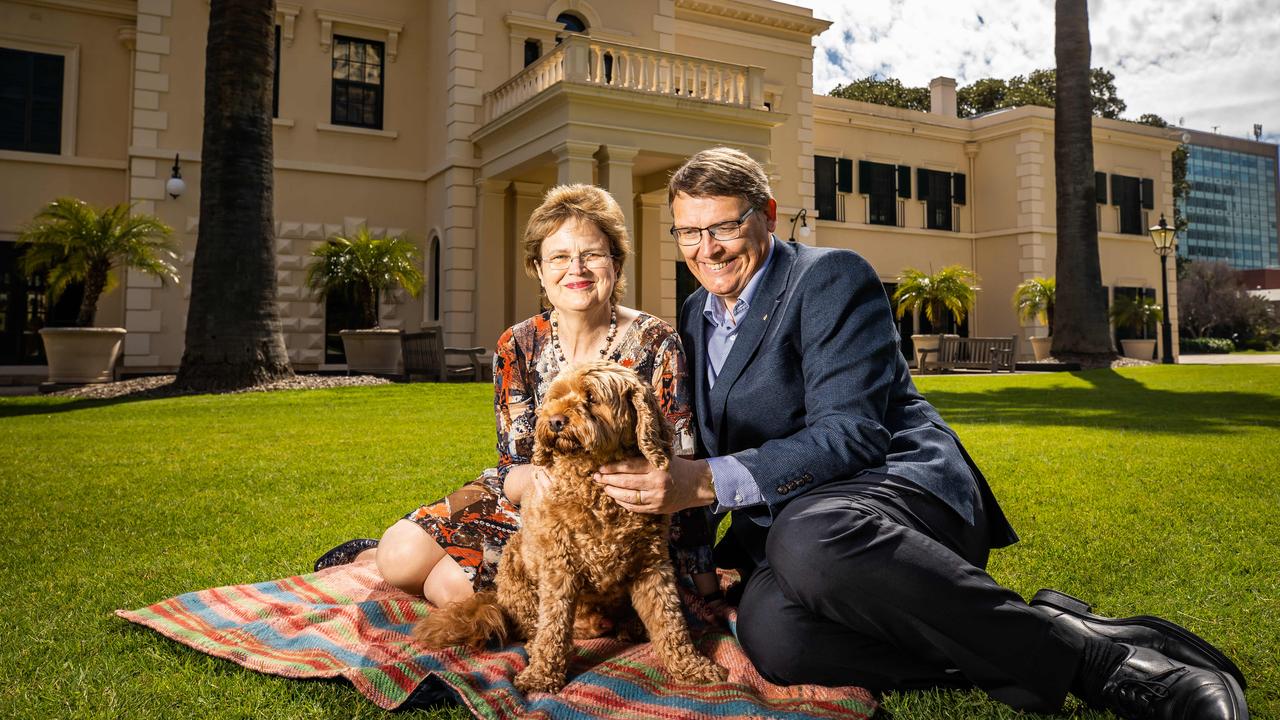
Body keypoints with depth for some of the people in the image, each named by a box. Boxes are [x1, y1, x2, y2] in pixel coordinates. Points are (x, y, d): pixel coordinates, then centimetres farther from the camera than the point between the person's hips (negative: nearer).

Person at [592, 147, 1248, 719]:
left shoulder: (832, 278, -5)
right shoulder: (694, 316, 18)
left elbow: (850, 435, -17)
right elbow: (718, 454, 23)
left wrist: (708, 482, -26)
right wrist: (726, 552, 6)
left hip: (897, 485, -5)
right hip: (785, 527, 5)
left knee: (808, 540, -42)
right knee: (768, 632, -33)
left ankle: (1088, 653, -24)